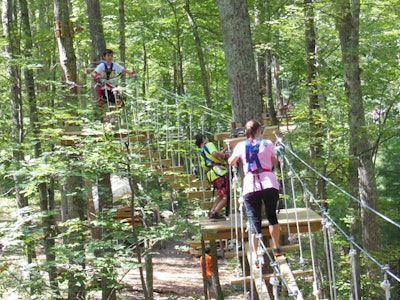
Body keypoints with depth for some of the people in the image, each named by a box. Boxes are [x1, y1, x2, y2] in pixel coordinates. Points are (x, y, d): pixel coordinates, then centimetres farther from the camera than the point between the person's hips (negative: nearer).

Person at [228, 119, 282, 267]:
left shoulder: (241, 146, 6)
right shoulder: (268, 144, 5)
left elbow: (231, 162, 21)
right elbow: (274, 162, 19)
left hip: (250, 187, 0)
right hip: (270, 184, 0)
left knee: (254, 222, 3)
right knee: (272, 216, 19)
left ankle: (256, 256, -1)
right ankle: (277, 248, 23)